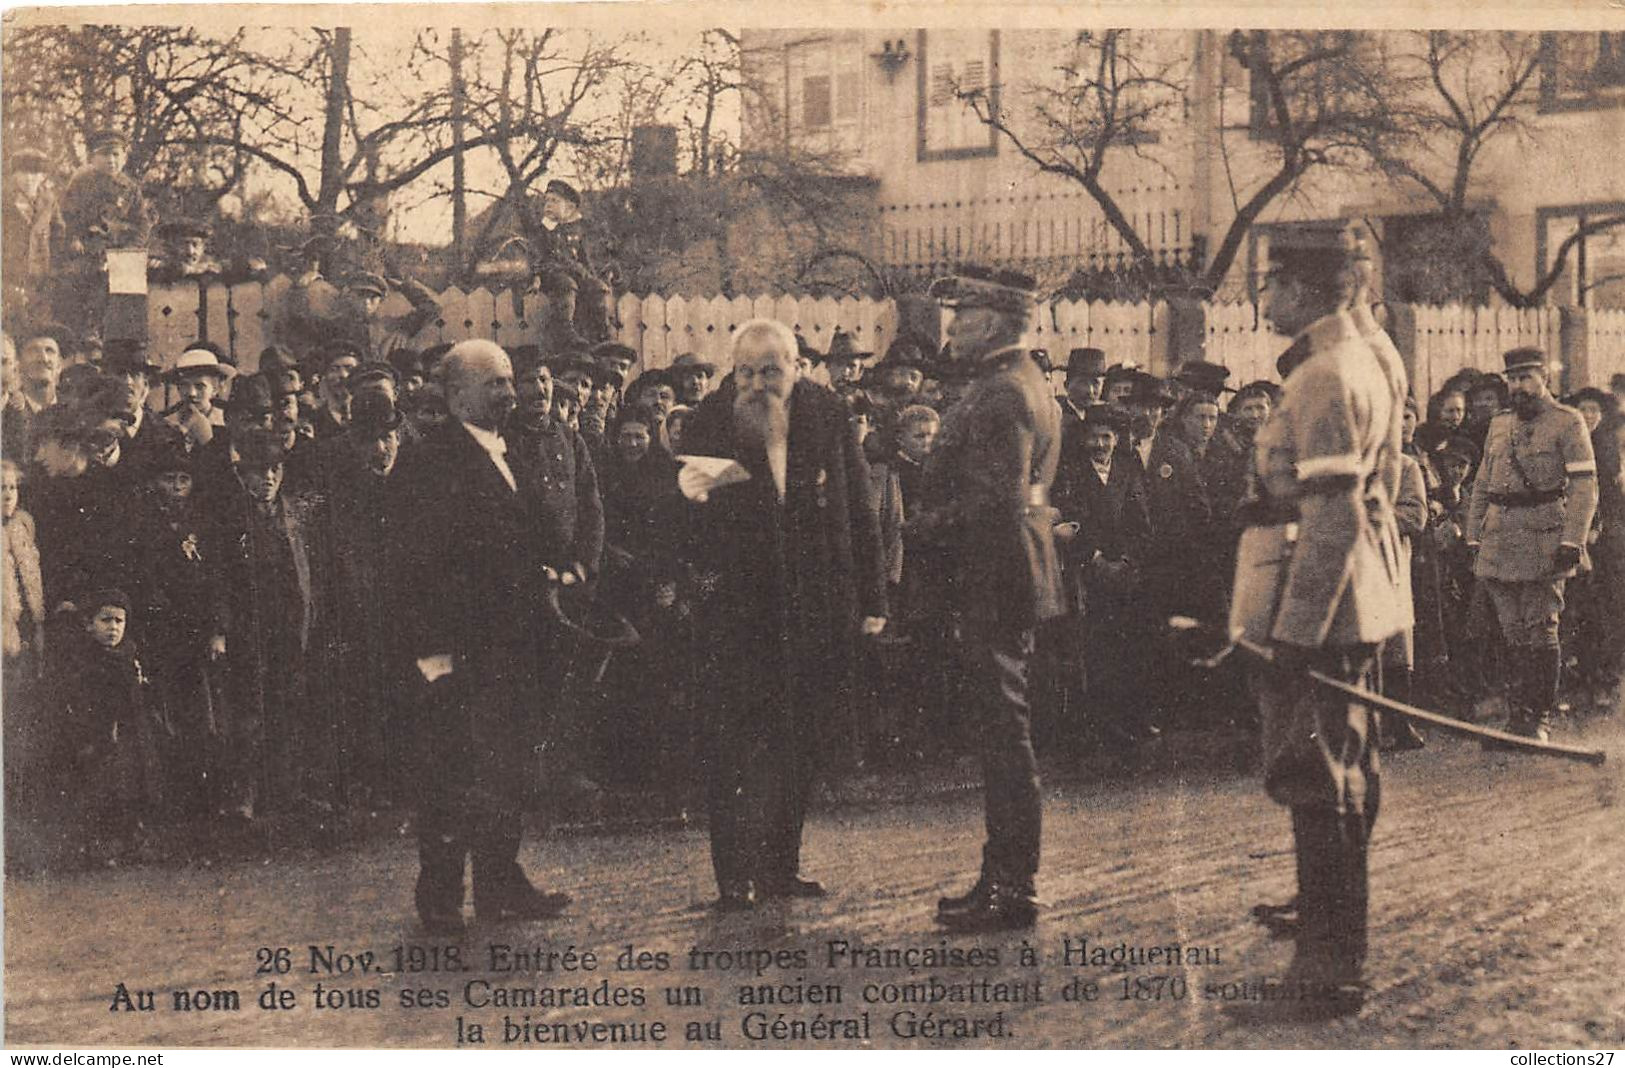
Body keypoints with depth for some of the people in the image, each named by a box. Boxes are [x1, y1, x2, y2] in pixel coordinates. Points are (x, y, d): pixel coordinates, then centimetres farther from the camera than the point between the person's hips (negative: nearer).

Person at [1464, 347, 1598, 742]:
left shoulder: (1568, 423, -1)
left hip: (1545, 541, -5)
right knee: (1513, 634, 6)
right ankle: (1519, 713, 12)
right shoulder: (1498, 426, 17)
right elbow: (1481, 486, 20)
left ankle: (1541, 719, 5)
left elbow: (1585, 488, -7)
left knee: (1540, 632, -3)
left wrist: (1572, 542, -15)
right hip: (1500, 542, 5)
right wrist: (1473, 539, 13)